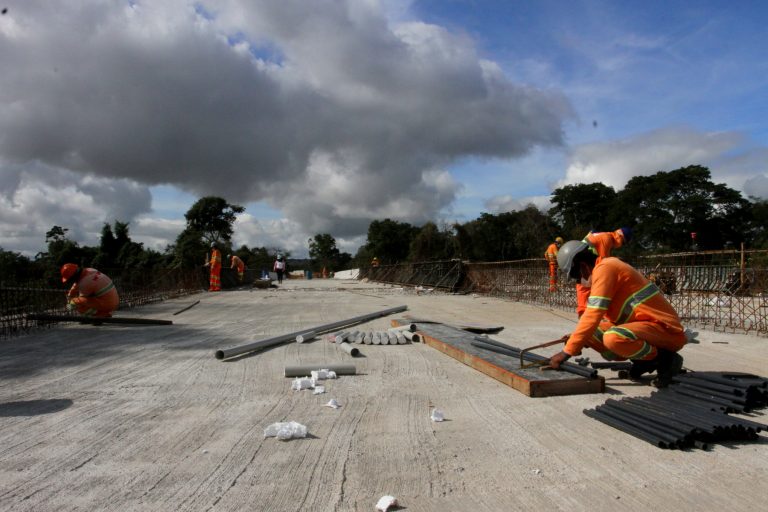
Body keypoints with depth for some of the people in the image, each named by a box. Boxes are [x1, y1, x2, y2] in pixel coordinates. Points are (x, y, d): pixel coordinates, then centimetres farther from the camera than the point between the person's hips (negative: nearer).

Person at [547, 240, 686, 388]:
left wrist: (567, 351, -20)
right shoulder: (609, 268, 12)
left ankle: (665, 360, -8)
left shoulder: (604, 268, -17)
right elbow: (600, 316, 17)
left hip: (667, 330, -9)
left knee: (613, 338, -36)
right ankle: (645, 361, 6)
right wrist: (575, 337, 9)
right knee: (589, 332, 1)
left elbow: (593, 316, -24)